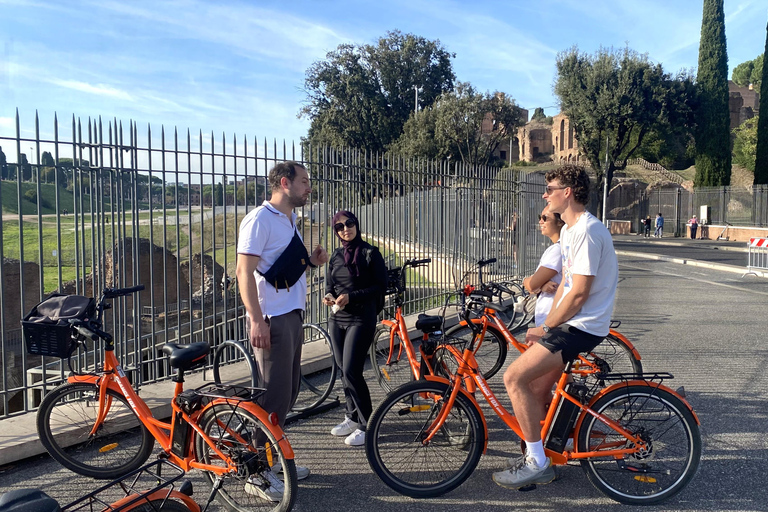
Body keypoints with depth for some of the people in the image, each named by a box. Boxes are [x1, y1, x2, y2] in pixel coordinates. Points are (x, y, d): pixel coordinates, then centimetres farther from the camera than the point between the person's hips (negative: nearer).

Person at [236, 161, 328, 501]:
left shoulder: (289, 221, 17)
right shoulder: (260, 219, -12)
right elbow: (245, 271, -18)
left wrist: (311, 261, 7)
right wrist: (256, 320, -25)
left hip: (293, 316, 10)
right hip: (271, 319, -10)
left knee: (289, 391, 15)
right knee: (274, 396, -6)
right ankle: (257, 475, 6)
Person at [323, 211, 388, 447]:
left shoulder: (370, 253, -6)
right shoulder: (335, 257, 11)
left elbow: (380, 287, -9)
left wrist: (351, 297, -18)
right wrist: (329, 297, -4)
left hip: (361, 319, -6)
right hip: (337, 319, 6)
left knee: (351, 371, -12)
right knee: (344, 371, 10)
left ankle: (366, 425, 0)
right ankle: (352, 417, 26)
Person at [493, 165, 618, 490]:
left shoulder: (587, 231, -19)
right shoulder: (569, 230, 15)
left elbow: (579, 293, -22)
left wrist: (545, 328, -12)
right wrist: (546, 326, 11)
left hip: (582, 327, -10)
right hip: (569, 323, 10)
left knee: (514, 378, -17)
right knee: (535, 391, 11)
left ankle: (537, 463, -6)